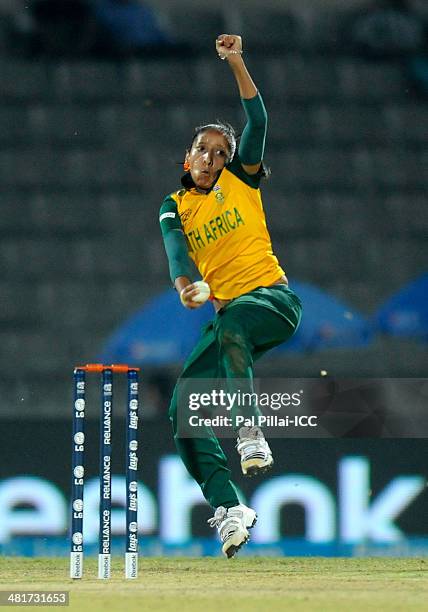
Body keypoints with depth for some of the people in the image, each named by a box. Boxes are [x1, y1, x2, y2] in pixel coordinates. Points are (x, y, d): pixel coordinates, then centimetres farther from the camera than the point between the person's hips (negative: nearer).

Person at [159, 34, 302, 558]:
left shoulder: (240, 178, 10)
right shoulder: (174, 207, 13)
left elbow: (257, 121, -2)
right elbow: (176, 252, -8)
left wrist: (236, 63, -12)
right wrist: (185, 286, -30)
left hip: (272, 299, -4)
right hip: (223, 316, 4)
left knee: (232, 321, -39)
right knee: (183, 410, -10)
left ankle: (249, 431, -39)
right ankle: (227, 507, -13)